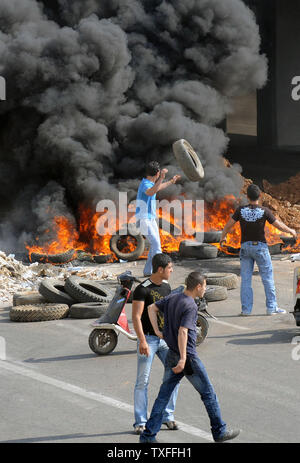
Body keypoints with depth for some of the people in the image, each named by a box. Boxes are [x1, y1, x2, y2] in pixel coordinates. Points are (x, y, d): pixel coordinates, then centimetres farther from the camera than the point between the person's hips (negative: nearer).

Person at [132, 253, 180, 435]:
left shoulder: (166, 286, 9)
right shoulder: (142, 289, -13)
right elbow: (136, 317, -16)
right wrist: (142, 341, -23)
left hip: (165, 339, 6)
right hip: (148, 339, -6)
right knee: (143, 381, -3)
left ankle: (168, 416, 12)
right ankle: (141, 422, 4)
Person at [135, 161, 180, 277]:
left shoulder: (150, 183, 12)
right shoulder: (145, 184, -19)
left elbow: (158, 187, 37)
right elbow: (152, 192, -44)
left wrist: (171, 182, 48)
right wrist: (161, 178, -51)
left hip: (151, 219, 10)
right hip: (144, 219, -10)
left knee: (155, 244, 10)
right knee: (155, 244, -17)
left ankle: (148, 271, 15)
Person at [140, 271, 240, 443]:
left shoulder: (172, 298, 6)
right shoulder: (190, 306, -19)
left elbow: (152, 308, 14)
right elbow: (182, 332, -26)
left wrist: (157, 331, 10)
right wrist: (183, 359, -28)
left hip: (172, 355, 8)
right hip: (188, 357, -8)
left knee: (164, 395, 9)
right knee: (208, 393, 7)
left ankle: (148, 435, 5)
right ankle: (220, 431, 17)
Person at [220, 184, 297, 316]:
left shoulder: (241, 210, -6)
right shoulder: (264, 211, -11)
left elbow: (228, 225, 0)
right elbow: (279, 226, -5)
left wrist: (222, 237, 19)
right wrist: (291, 231, 14)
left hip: (245, 247, 2)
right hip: (260, 246, -2)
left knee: (245, 279, 6)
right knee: (268, 277, 6)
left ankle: (246, 309, 4)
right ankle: (271, 307, 5)